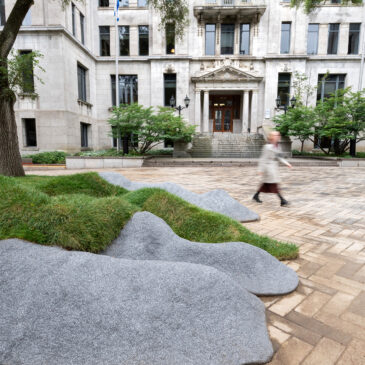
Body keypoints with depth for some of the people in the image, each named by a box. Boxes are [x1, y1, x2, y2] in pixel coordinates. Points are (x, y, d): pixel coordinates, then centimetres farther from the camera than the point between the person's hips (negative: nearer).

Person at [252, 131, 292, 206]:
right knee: (274, 184, -8)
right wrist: (261, 169, -16)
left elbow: (278, 158, 18)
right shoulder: (268, 147, -16)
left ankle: (256, 196, 26)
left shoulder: (276, 146, 11)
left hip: (274, 167, 10)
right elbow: (263, 158, -15)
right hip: (268, 167, -10)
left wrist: (286, 163, 10)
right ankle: (282, 200, -6)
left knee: (266, 183, 14)